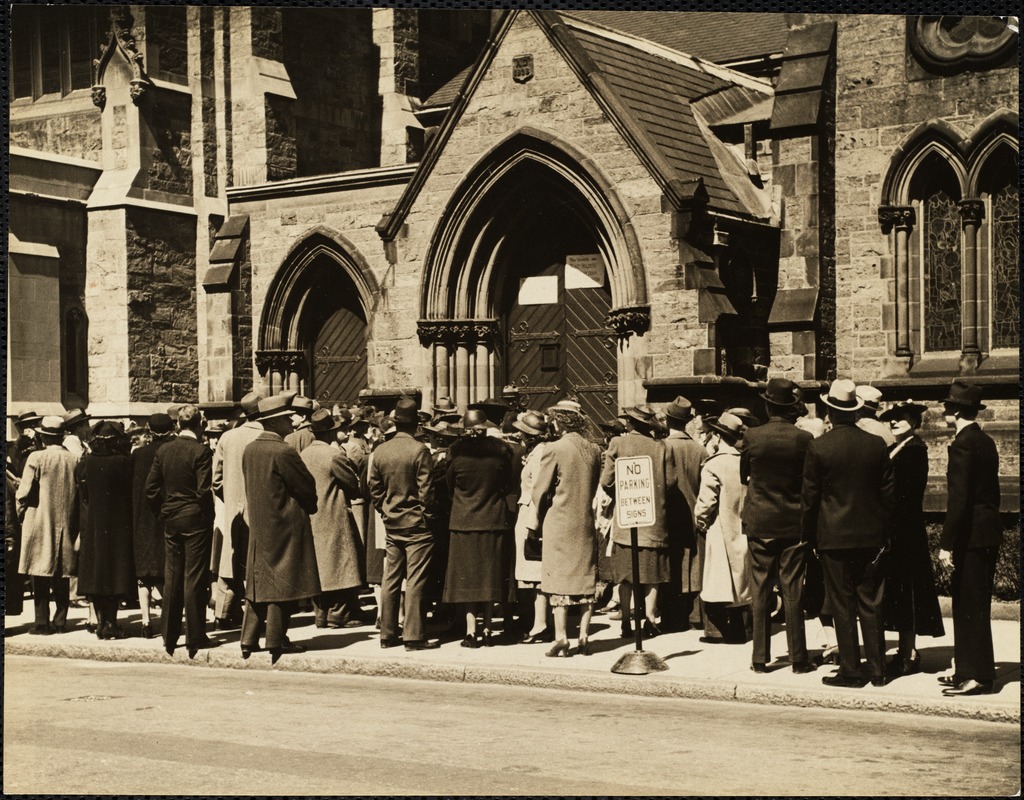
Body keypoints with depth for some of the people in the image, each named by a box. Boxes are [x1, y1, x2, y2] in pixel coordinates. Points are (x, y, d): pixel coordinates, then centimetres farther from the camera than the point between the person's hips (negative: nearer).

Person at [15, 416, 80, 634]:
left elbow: (24, 493, -11)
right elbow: (80, 493, 5)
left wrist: (21, 512, 7)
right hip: (66, 524, 4)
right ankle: (60, 622, 11)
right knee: (62, 577, 10)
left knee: (40, 576, 1)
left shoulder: (36, 458, -11)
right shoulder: (74, 459, 0)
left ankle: (42, 622, 0)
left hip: (39, 524, -4)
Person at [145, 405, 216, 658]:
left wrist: (164, 510, 14)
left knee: (171, 578, 11)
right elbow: (204, 490, -16)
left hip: (171, 520, 5)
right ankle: (195, 637, 1)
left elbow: (151, 488, 4)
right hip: (195, 520, -5)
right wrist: (209, 516, -3)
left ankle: (170, 636, 16)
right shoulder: (201, 451, -13)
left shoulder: (163, 451, 4)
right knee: (194, 578, -1)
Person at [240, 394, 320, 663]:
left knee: (259, 581, 13)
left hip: (257, 524, 8)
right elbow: (308, 487, -13)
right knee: (282, 582, 0)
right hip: (285, 525, -8)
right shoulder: (283, 452, -18)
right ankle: (276, 641, 4)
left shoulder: (249, 450, 6)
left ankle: (249, 640, 15)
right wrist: (308, 506, 6)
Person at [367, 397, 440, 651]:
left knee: (390, 580, 10)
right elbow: (426, 489, -13)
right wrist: (427, 515, -1)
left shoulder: (379, 451, 2)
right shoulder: (419, 450, -14)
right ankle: (414, 636, -1)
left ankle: (388, 634, 15)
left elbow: (373, 487, 6)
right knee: (415, 582, -2)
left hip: (391, 525, 5)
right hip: (416, 524, -5)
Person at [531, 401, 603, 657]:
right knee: (586, 579, 9)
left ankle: (561, 639, -3)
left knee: (558, 580, 0)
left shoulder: (555, 449, -13)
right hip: (586, 524, 5)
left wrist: (542, 519, 8)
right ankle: (584, 638, 10)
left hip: (559, 523, -4)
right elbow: (594, 487, 10)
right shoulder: (594, 450, 3)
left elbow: (539, 491, -7)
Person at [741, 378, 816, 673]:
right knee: (793, 591, 5)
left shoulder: (752, 437, -7)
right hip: (793, 524, 0)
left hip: (759, 523, 0)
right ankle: (798, 658, 7)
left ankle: (760, 658, 9)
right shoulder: (804, 439, -9)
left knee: (760, 591, 7)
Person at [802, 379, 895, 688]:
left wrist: (810, 536, 5)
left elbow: (809, 497, -6)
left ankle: (851, 671, 5)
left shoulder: (818, 447, -10)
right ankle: (878, 670, 13)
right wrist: (883, 531, 14)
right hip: (870, 536, 3)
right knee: (871, 605, 10)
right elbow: (888, 492, 5)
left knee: (843, 606, 3)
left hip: (834, 536, -3)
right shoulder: (876, 444, 0)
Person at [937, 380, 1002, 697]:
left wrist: (947, 543, -19)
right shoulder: (986, 442, 13)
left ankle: (978, 675, -1)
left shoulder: (963, 444, -15)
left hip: (971, 536, -9)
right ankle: (968, 669, 21)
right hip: (988, 531, 9)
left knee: (970, 605, -4)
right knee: (969, 604, 14)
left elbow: (959, 497, -20)